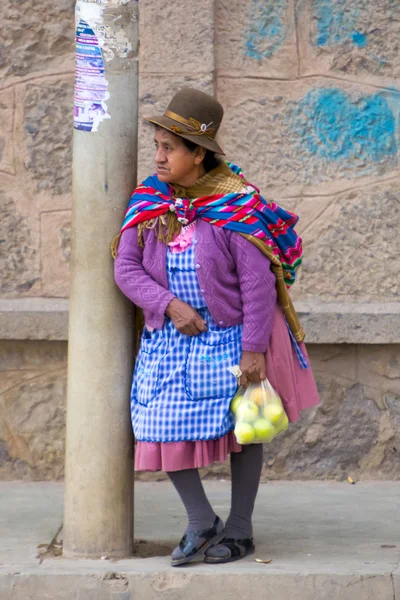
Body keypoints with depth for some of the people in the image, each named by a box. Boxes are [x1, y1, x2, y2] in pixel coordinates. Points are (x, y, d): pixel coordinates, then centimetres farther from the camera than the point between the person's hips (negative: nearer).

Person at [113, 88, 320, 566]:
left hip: (231, 335, -4)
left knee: (241, 427, 7)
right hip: (170, 337, 4)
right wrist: (171, 305, -20)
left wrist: (254, 349, -20)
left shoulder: (236, 204, -17)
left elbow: (258, 281, -18)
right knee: (163, 429, -1)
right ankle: (200, 521, 17)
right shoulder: (149, 201, -3)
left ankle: (239, 528, 21)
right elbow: (125, 267, -5)